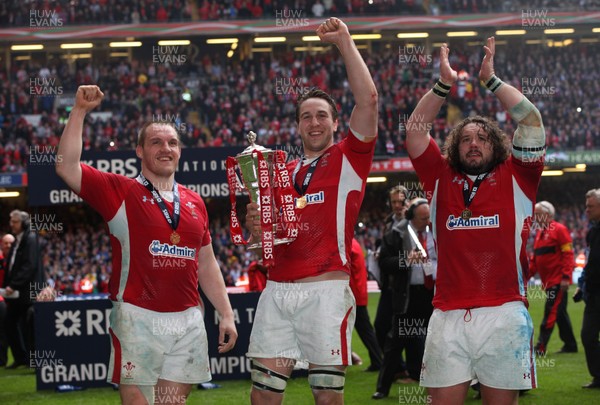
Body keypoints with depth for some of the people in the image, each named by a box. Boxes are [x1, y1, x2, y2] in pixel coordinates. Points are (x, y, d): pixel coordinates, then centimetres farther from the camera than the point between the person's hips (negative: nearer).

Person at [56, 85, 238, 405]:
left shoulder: (194, 203, 14)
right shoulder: (120, 192, 0)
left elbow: (206, 265, 19)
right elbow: (66, 168, -12)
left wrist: (226, 314, 14)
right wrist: (80, 111, -14)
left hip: (188, 320, 4)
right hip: (138, 318, -4)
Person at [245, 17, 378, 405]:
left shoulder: (349, 159, 5)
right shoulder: (283, 172, 19)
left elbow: (368, 100, -9)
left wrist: (345, 41, -6)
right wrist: (256, 225, 1)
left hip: (326, 290, -5)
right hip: (277, 290, 5)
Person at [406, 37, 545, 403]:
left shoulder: (515, 178, 10)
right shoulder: (442, 179, 15)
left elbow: (531, 121, 2)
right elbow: (415, 129, 11)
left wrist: (491, 79, 4)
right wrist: (445, 84, 5)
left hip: (503, 314, -1)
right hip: (448, 316, 2)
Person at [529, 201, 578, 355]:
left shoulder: (559, 229, -8)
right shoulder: (540, 233, 17)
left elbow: (568, 254, -14)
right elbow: (535, 258, 20)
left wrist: (566, 277, -20)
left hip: (558, 281, -9)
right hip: (548, 281, 9)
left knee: (551, 312, -10)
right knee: (560, 313, 13)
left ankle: (541, 347, -13)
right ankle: (570, 345, 21)